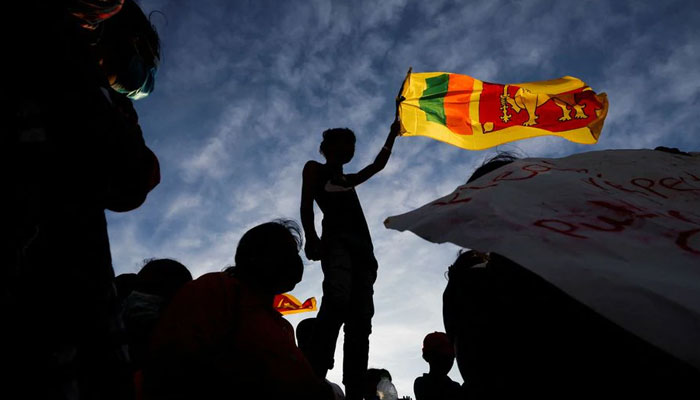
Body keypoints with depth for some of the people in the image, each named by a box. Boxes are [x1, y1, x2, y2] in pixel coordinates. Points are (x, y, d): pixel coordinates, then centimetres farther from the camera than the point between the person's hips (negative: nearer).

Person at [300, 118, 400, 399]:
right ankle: (315, 376, -41)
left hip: (363, 246, 8)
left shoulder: (348, 180, 35)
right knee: (337, 299, -34)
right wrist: (311, 236, -14)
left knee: (360, 320, -7)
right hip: (336, 240, -7)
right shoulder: (315, 169, 17)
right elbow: (306, 204, 3)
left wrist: (392, 135, 41)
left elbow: (378, 165, 41)